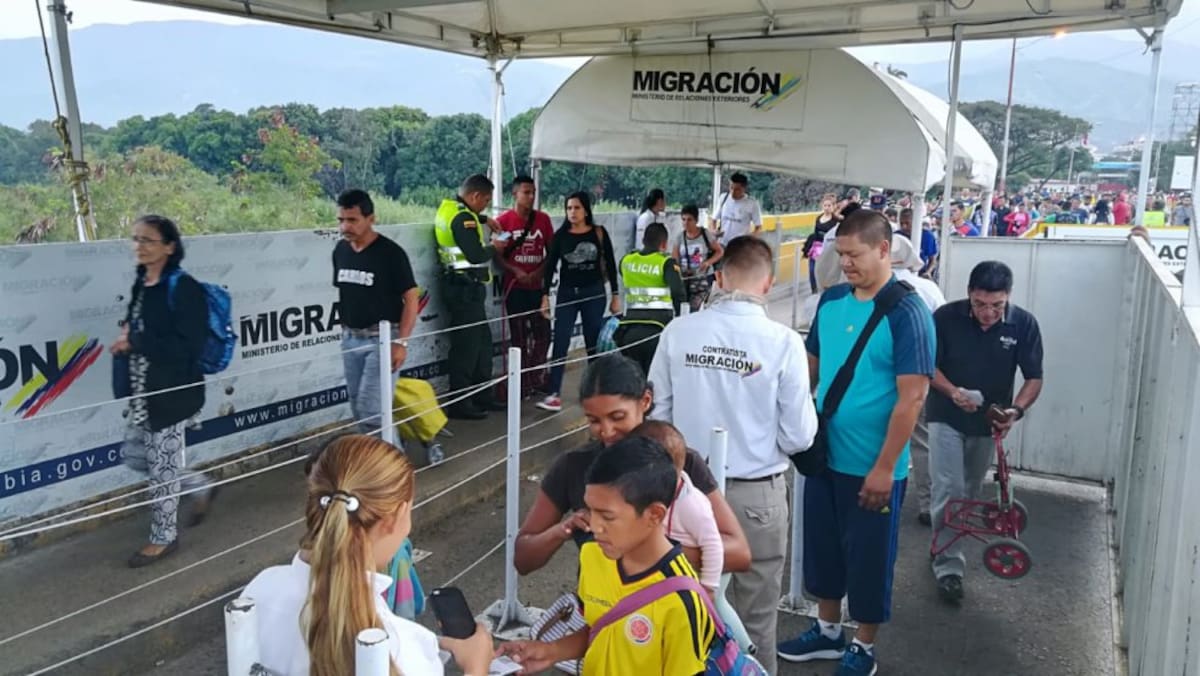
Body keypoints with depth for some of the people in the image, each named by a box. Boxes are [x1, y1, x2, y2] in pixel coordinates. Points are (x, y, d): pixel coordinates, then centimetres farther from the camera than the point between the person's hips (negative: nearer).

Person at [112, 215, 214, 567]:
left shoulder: (182, 287, -17)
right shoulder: (140, 283, 8)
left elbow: (189, 346, -22)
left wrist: (135, 343, -20)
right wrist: (125, 340, -4)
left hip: (173, 391, -8)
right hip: (143, 390, 9)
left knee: (162, 462, 4)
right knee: (135, 453, 16)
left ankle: (164, 536, 22)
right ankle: (199, 486, 35)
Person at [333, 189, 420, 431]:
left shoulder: (390, 252, -14)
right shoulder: (340, 250, 4)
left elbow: (411, 298, -12)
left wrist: (401, 341, -18)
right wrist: (345, 331, 15)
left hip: (382, 338, -6)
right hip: (350, 339, 7)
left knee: (371, 408, -11)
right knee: (358, 408, 12)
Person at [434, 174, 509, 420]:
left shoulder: (449, 208, 11)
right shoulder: (462, 218, -18)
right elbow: (475, 255, -23)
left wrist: (484, 220, 17)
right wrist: (494, 246, -5)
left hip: (463, 287, 10)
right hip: (465, 288, -10)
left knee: (482, 340, 16)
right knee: (466, 345, -5)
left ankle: (482, 396, 24)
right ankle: (459, 404, 2)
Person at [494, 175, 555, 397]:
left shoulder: (543, 218, 5)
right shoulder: (503, 220, -6)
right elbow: (497, 255, -5)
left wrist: (539, 272, -8)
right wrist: (516, 271, -18)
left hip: (538, 284, 4)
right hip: (515, 286, -3)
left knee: (543, 333, 7)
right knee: (520, 336, 4)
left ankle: (537, 379, 23)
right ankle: (523, 383, 13)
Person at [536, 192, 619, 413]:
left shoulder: (599, 233, 0)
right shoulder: (560, 235, 1)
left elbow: (610, 264, 3)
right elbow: (550, 266, 1)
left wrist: (615, 295, 1)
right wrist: (545, 296, -6)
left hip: (594, 293, 0)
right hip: (567, 294, 0)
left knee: (594, 343, 7)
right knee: (560, 344, -7)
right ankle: (554, 395, -9)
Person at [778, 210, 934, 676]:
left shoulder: (907, 313, -16)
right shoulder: (831, 301, 2)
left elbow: (912, 397, -18)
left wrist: (884, 467, -18)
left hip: (872, 466, -6)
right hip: (824, 455, 6)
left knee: (869, 559, 11)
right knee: (822, 547, 19)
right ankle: (827, 632, 39)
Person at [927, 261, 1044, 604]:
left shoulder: (1024, 324, -15)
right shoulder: (946, 317, -19)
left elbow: (1034, 377, -10)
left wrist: (1016, 410, -28)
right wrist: (952, 391, -29)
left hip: (989, 421, 3)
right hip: (947, 417, -3)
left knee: (970, 491, 19)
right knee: (948, 491, -8)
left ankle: (945, 542, 42)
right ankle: (949, 565, 1)